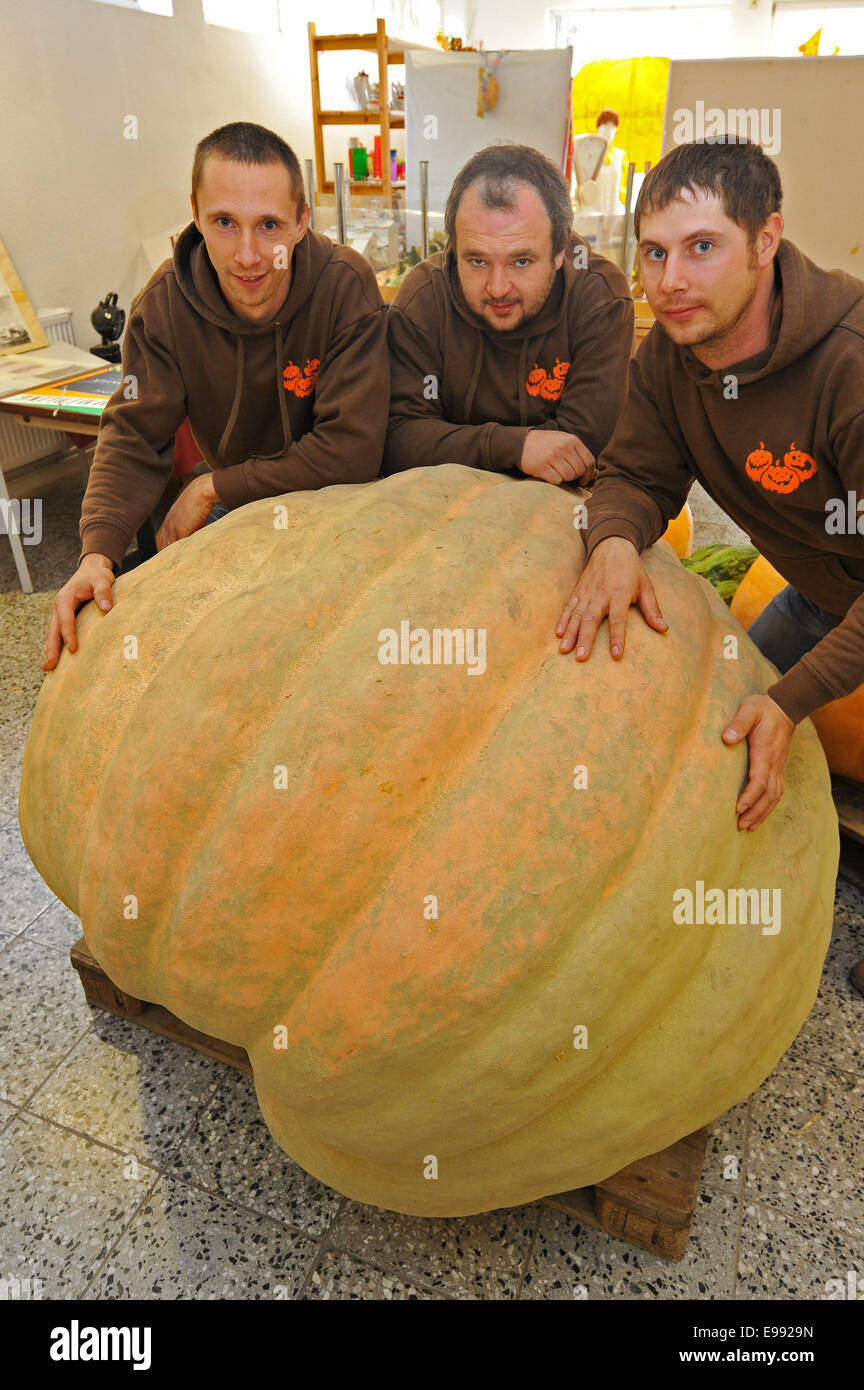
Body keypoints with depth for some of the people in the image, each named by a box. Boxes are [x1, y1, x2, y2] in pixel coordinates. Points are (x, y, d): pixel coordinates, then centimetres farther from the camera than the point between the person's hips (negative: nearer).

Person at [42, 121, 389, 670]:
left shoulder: (347, 285, -24)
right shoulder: (165, 302, -14)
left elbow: (353, 450, -29)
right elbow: (135, 437, -14)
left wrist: (212, 490, -22)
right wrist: (98, 551, -33)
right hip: (237, 504, 4)